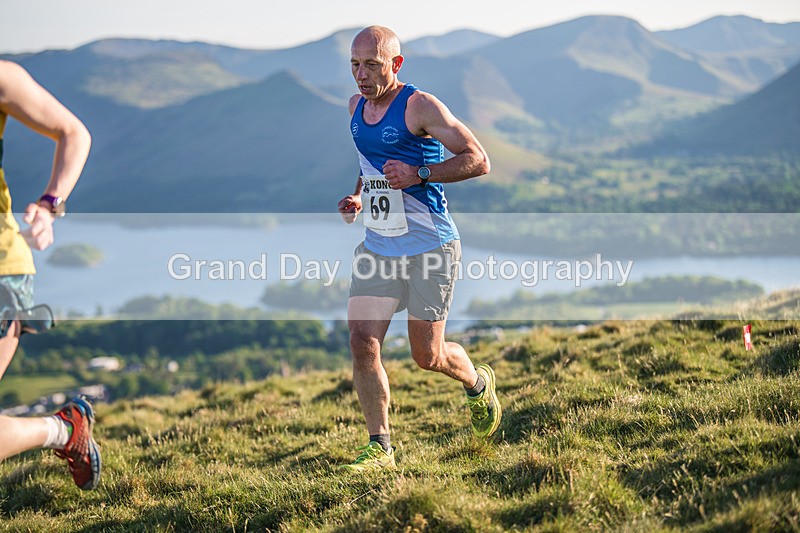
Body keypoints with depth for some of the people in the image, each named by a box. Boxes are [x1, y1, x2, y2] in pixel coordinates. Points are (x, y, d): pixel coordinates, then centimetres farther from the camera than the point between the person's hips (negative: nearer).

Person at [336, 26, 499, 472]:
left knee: (427, 356, 3)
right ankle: (380, 448, 2)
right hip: (378, 248, 6)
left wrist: (418, 176, -23)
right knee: (363, 342, -7)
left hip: (430, 249, -6)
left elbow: (479, 160, -15)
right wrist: (359, 197, 9)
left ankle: (478, 384, 36)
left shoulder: (420, 107, -13)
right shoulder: (357, 107, 9)